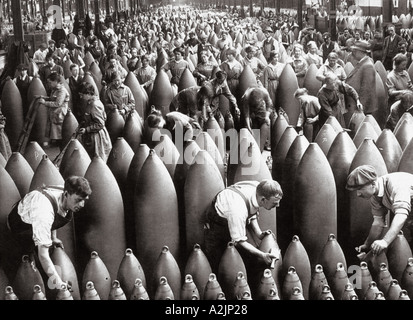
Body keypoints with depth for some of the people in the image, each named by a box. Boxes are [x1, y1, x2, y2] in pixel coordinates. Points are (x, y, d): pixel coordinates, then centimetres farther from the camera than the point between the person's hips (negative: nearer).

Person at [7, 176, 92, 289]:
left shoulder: (65, 193, -24)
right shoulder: (44, 213, -48)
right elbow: (43, 255, -47)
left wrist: (53, 237, 6)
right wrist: (58, 283, -52)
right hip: (19, 223, -7)